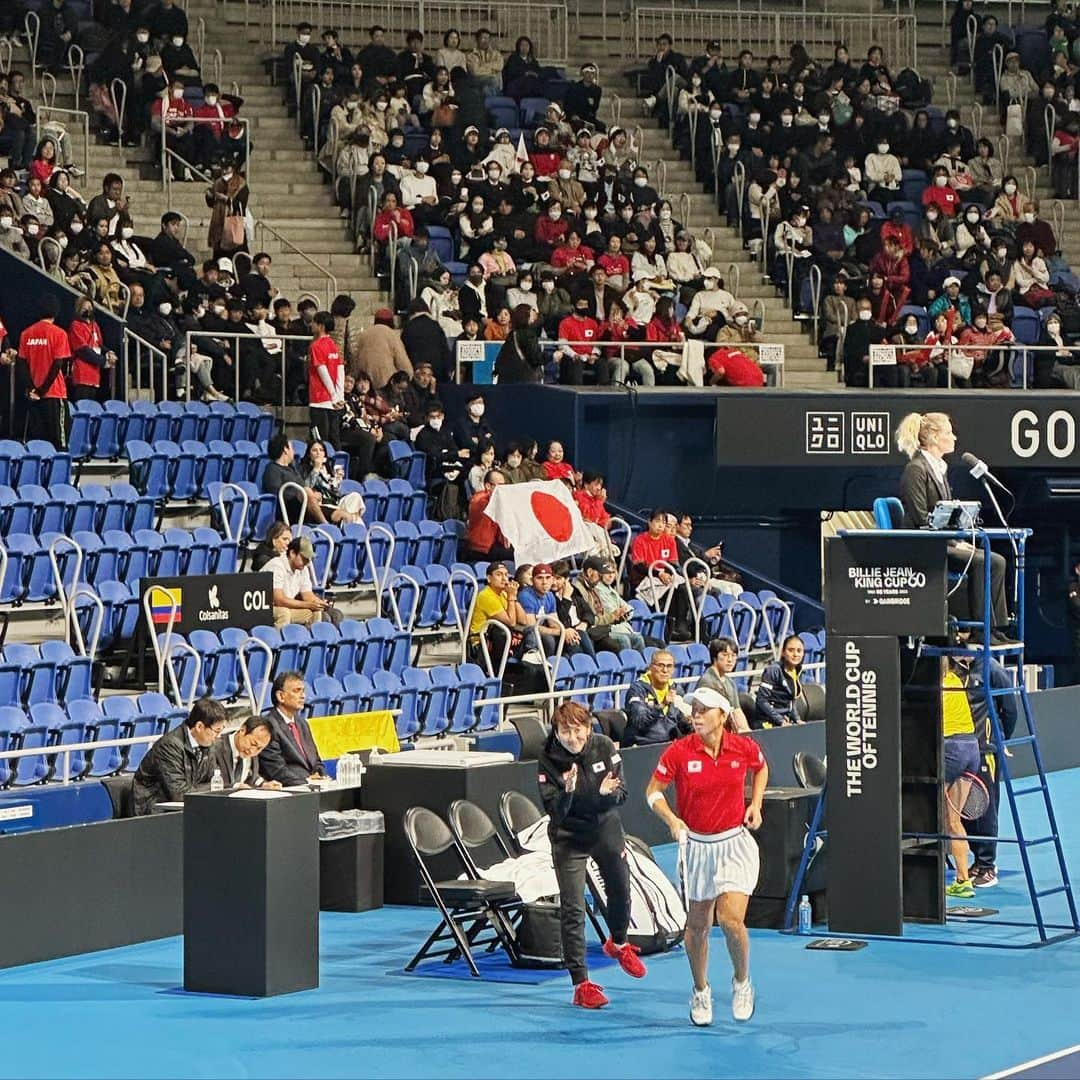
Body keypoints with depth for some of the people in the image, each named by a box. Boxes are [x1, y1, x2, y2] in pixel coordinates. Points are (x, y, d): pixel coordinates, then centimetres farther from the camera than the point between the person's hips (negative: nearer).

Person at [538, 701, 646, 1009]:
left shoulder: (604, 747, -14)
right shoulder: (548, 761, -21)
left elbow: (621, 794, -12)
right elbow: (555, 812, -24)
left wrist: (606, 794, -35)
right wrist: (568, 792, -43)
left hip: (606, 829, 4)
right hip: (569, 837, -4)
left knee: (620, 892, 22)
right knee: (572, 909, -11)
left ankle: (618, 943, 54)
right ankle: (581, 983, -6)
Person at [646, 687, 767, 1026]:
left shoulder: (744, 747, -7)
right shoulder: (679, 752, -11)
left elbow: (761, 768, 17)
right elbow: (653, 792, -3)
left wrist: (755, 804, 5)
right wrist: (671, 819, -20)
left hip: (735, 845, -1)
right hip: (697, 847, 1)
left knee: (730, 919, -16)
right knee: (698, 925, 9)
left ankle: (742, 982, 11)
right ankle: (700, 992, 32)